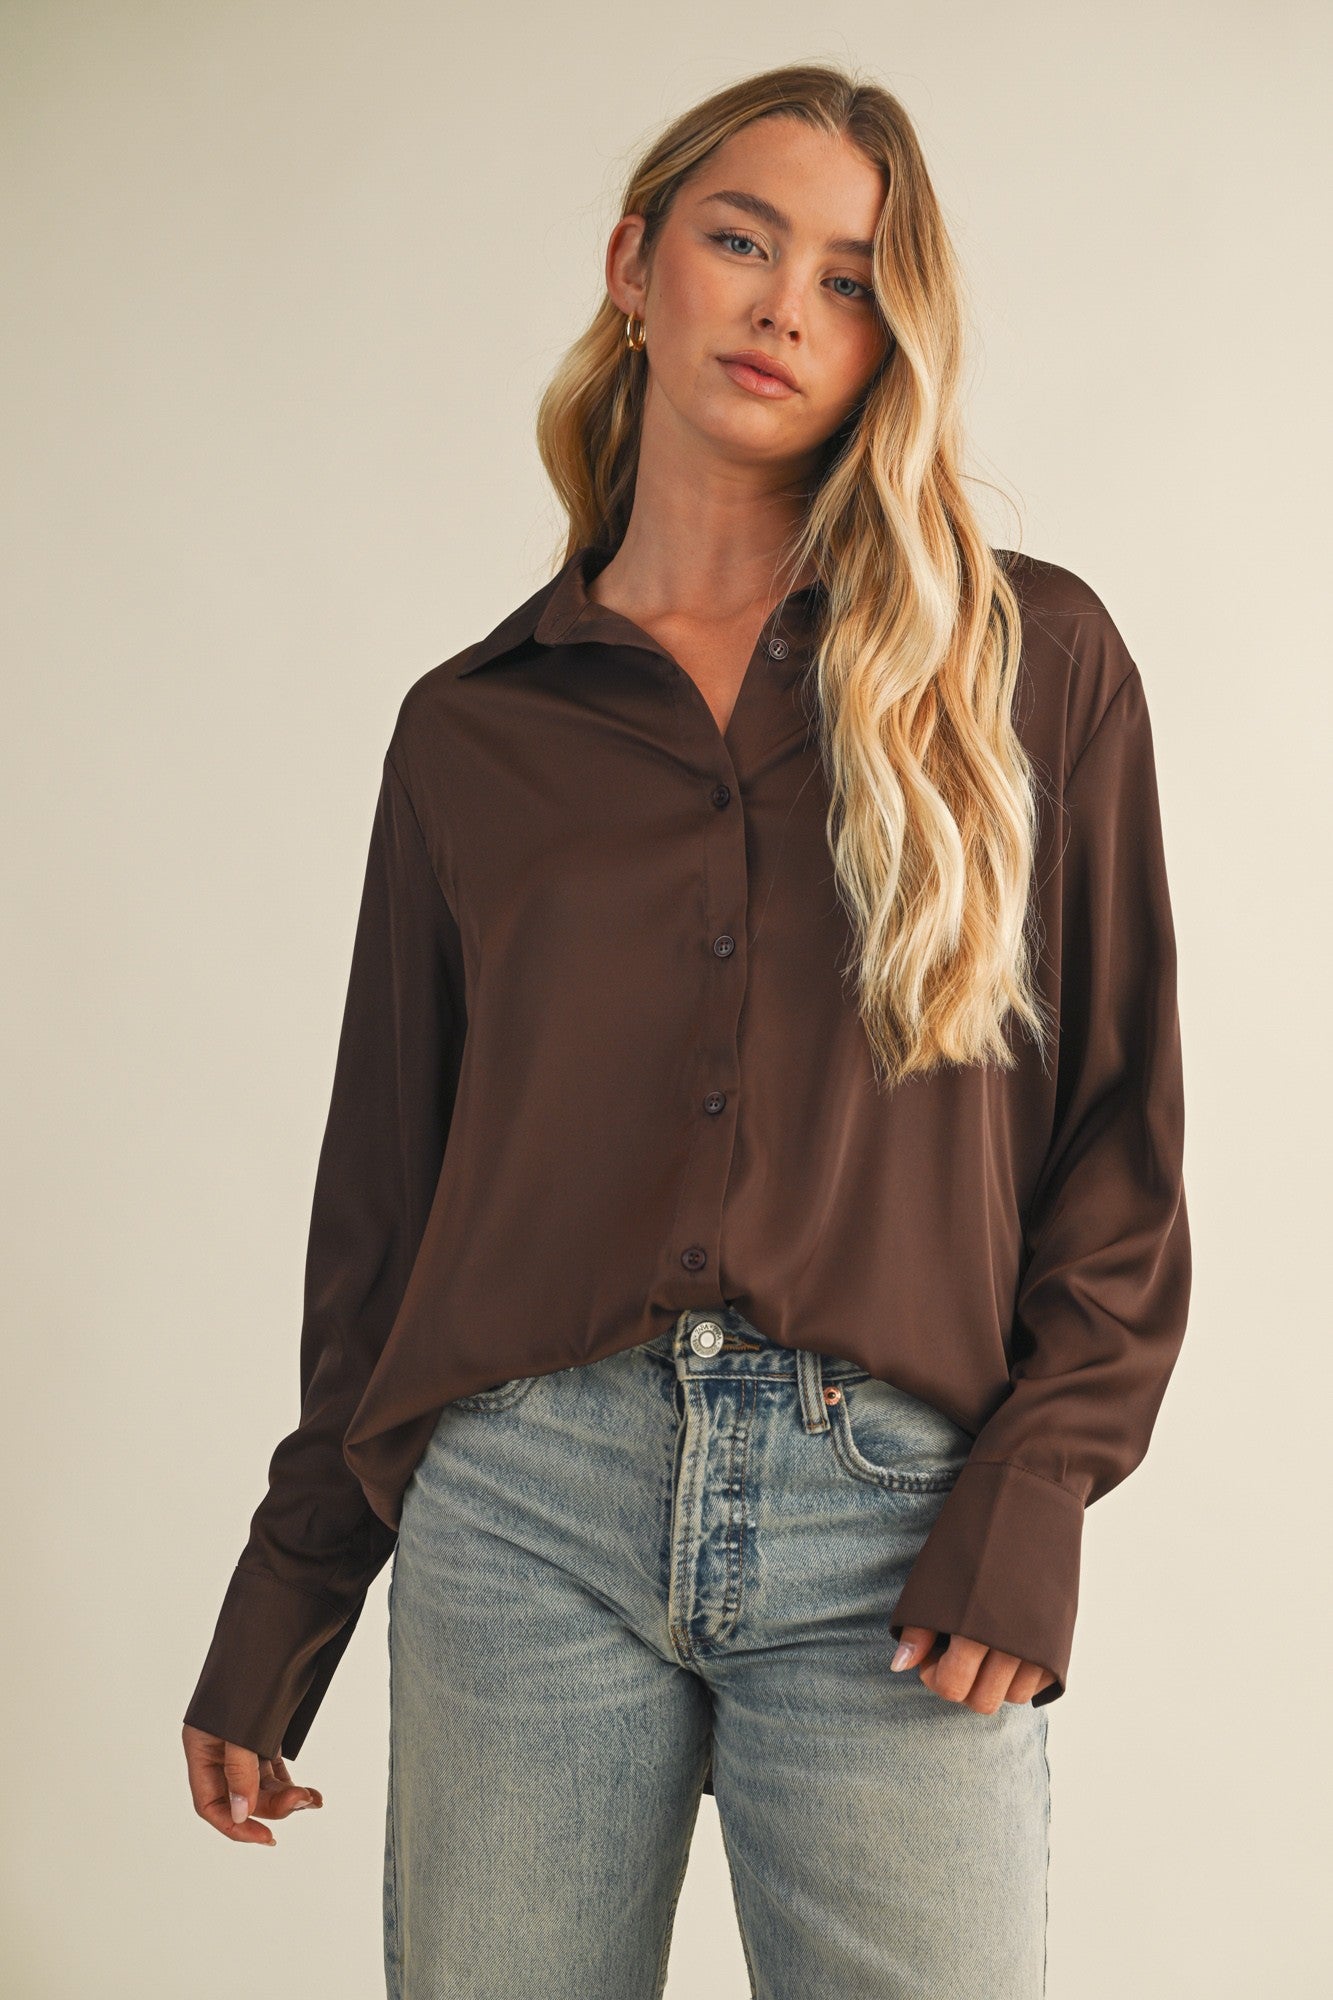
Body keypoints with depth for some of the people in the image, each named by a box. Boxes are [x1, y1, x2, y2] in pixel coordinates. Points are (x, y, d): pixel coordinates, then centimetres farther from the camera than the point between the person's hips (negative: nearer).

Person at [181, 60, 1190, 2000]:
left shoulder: (1032, 661, 7)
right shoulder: (473, 729, 10)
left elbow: (1123, 1121, 5)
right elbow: (387, 1181, 12)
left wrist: (1035, 1490, -6)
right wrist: (281, 1609, 11)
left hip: (890, 1521, -1)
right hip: (529, 1500, 2)